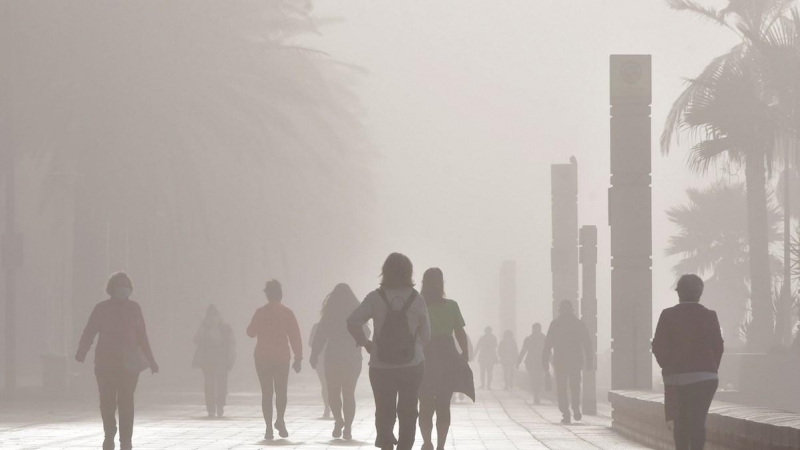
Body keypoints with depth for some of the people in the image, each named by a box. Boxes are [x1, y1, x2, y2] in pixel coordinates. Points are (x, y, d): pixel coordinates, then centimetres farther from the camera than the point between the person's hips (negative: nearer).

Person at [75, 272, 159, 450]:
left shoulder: (134, 308, 9)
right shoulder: (101, 308, 3)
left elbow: (142, 337, 14)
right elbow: (89, 333, -4)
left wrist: (150, 360, 14)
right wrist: (80, 355, -19)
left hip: (129, 363, 0)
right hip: (105, 362, 0)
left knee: (126, 402, -8)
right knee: (107, 402, -1)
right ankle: (109, 435, 21)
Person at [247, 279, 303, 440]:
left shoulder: (260, 312, -1)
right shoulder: (287, 313, -1)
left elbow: (251, 332, 10)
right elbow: (295, 336, -3)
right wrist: (298, 358, 1)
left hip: (262, 358, 0)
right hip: (282, 357, 0)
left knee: (267, 392, 4)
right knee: (281, 391, 12)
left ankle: (269, 427, -3)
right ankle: (280, 420, -8)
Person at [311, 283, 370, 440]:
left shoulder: (329, 315, -5)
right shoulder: (356, 314, 1)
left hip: (333, 358, -1)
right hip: (353, 359, 1)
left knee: (333, 392, 6)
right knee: (349, 393, 4)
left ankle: (339, 421, -3)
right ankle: (347, 427, 6)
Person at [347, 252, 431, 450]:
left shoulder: (375, 297, -7)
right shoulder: (417, 299, -4)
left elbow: (353, 322, -16)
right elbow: (425, 335, -1)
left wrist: (364, 343, -2)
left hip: (381, 367, 0)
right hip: (412, 366, 0)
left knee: (384, 411, 9)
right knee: (408, 412, 11)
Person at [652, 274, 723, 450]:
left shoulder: (668, 315, -3)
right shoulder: (709, 316, -1)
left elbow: (658, 346, -5)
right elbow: (718, 347, -1)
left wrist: (668, 368, 9)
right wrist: (711, 369, 11)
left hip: (676, 377, 1)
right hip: (704, 377, -1)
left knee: (681, 422, 13)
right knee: (698, 421, -2)